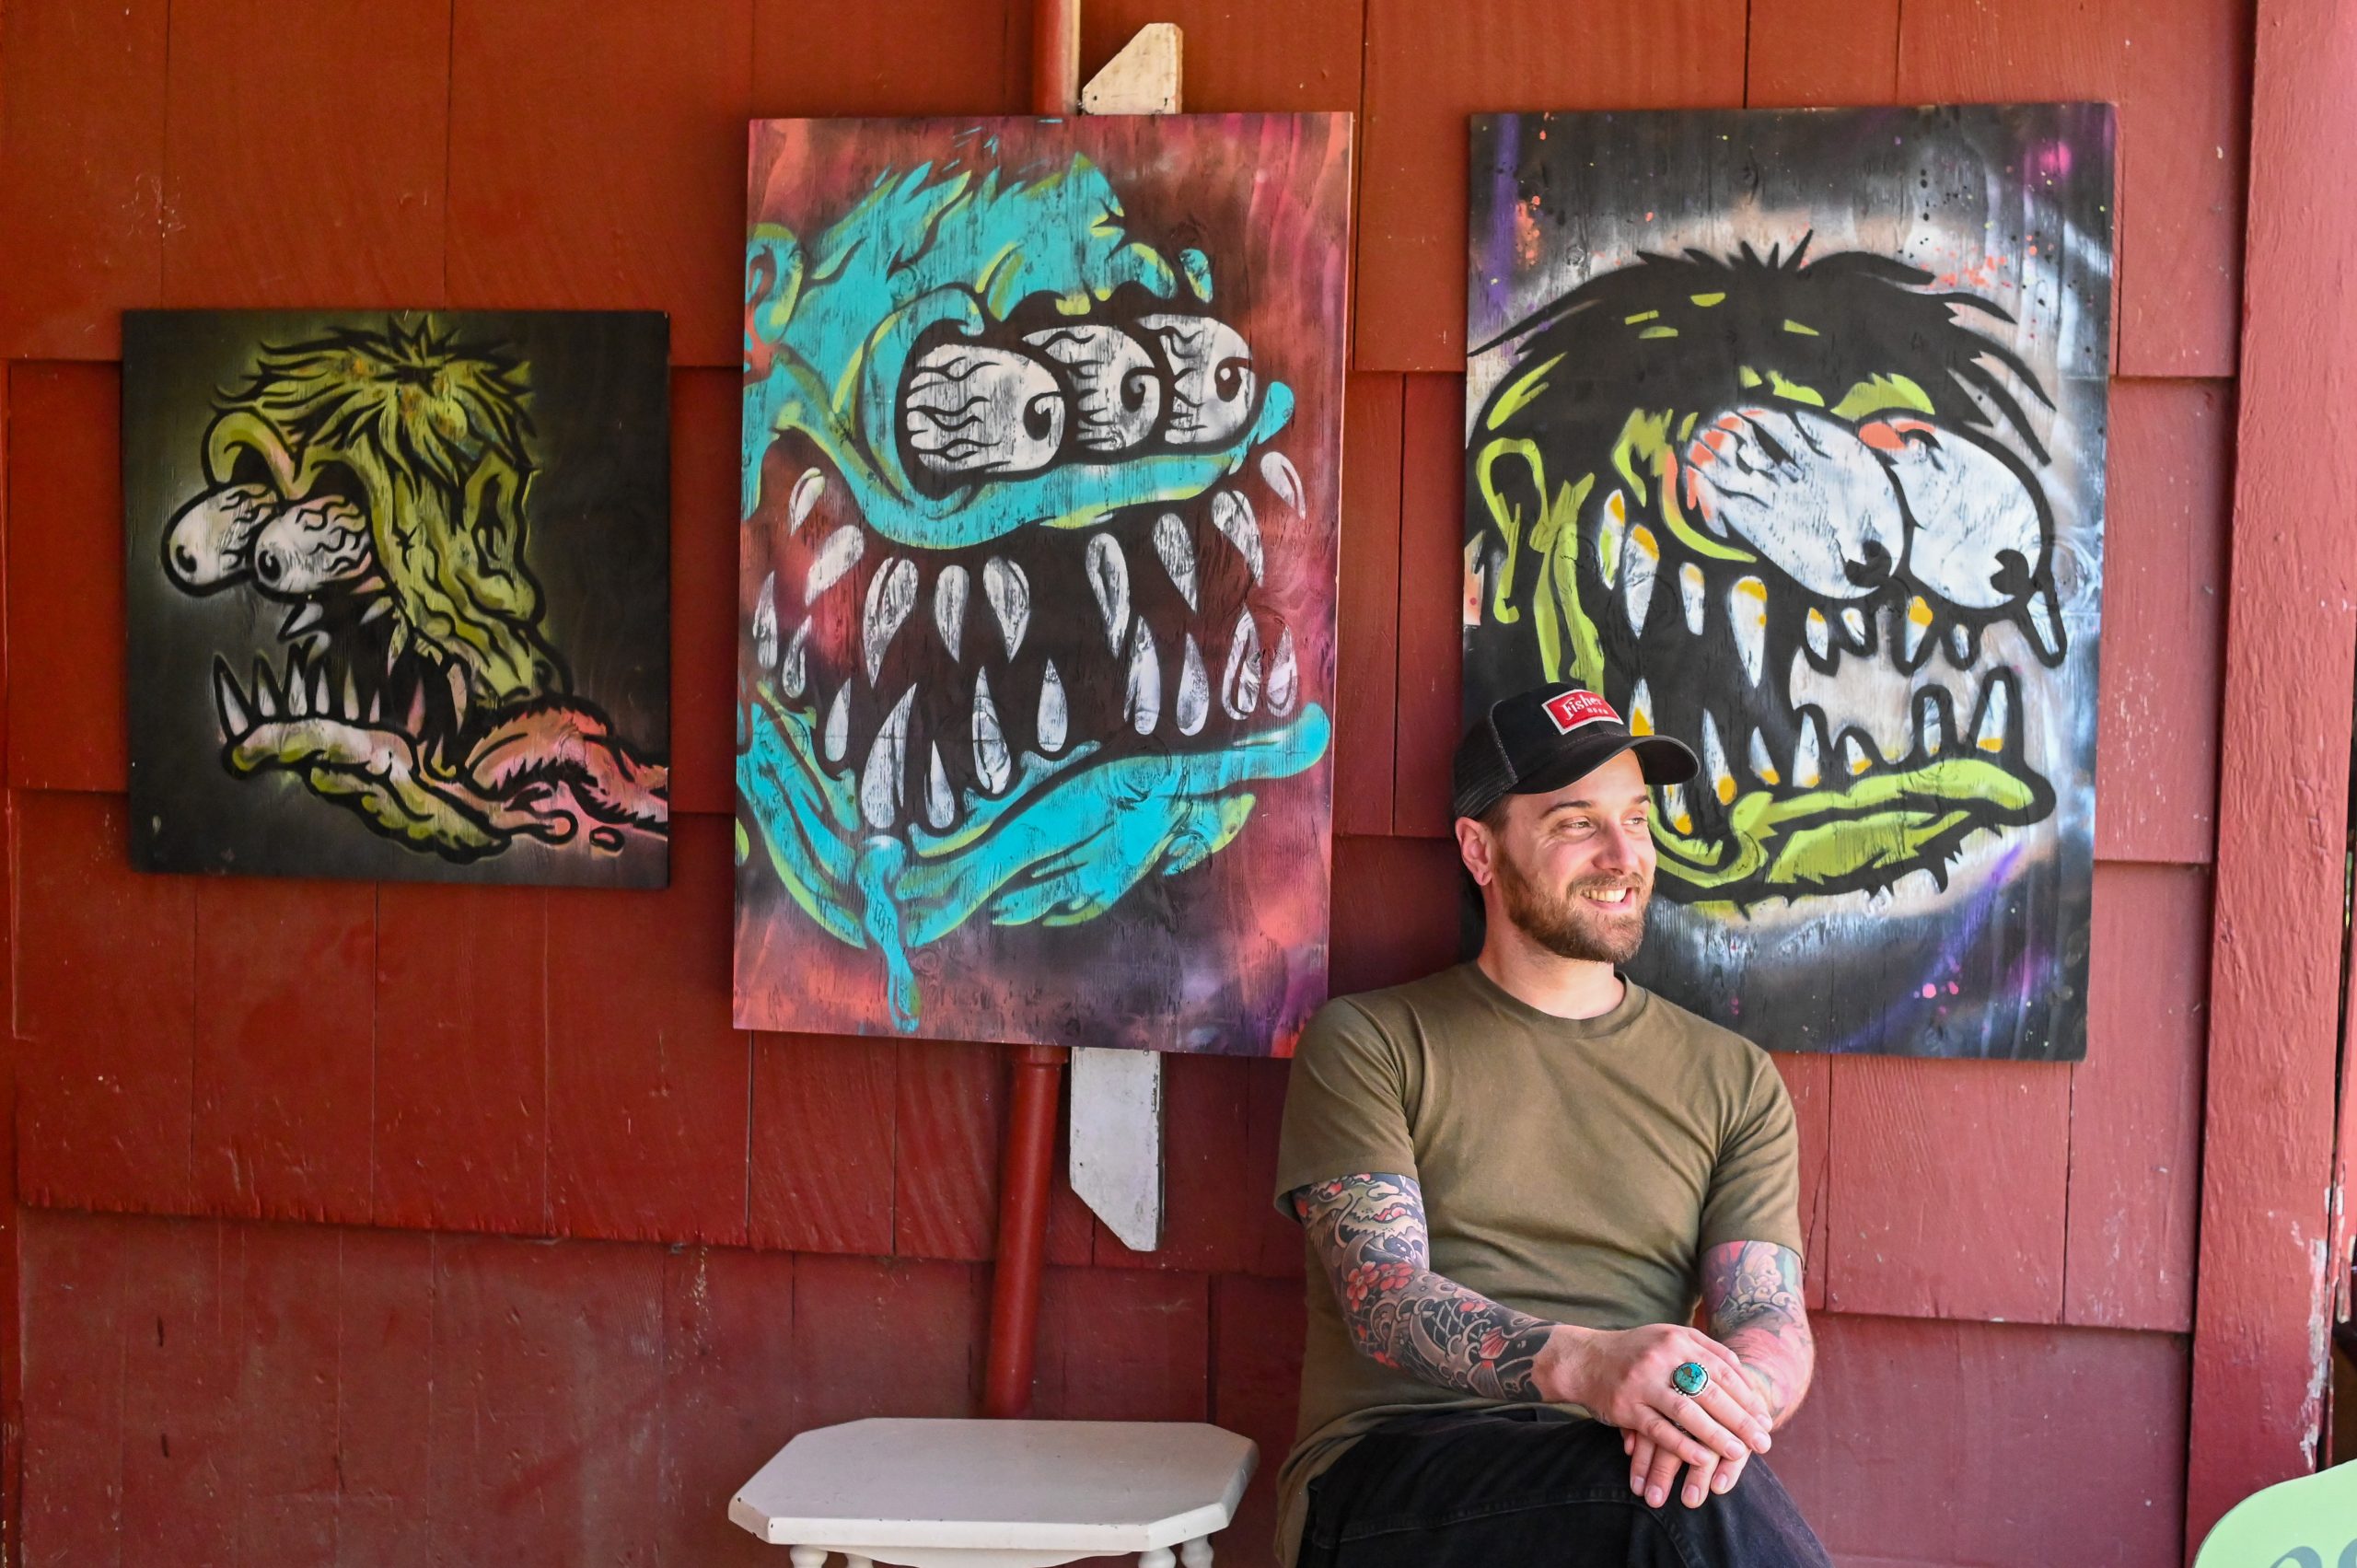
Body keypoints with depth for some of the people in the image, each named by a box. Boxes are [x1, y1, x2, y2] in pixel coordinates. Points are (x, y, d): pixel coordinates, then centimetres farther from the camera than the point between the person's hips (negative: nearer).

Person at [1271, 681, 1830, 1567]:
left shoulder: (1735, 1080, 16)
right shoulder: (1365, 1045, 7)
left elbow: (1774, 1328, 5)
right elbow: (1381, 1296, -7)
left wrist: (1719, 1401, -22)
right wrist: (1580, 1361, -28)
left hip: (1612, 1468, 3)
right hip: (1390, 1480, -3)